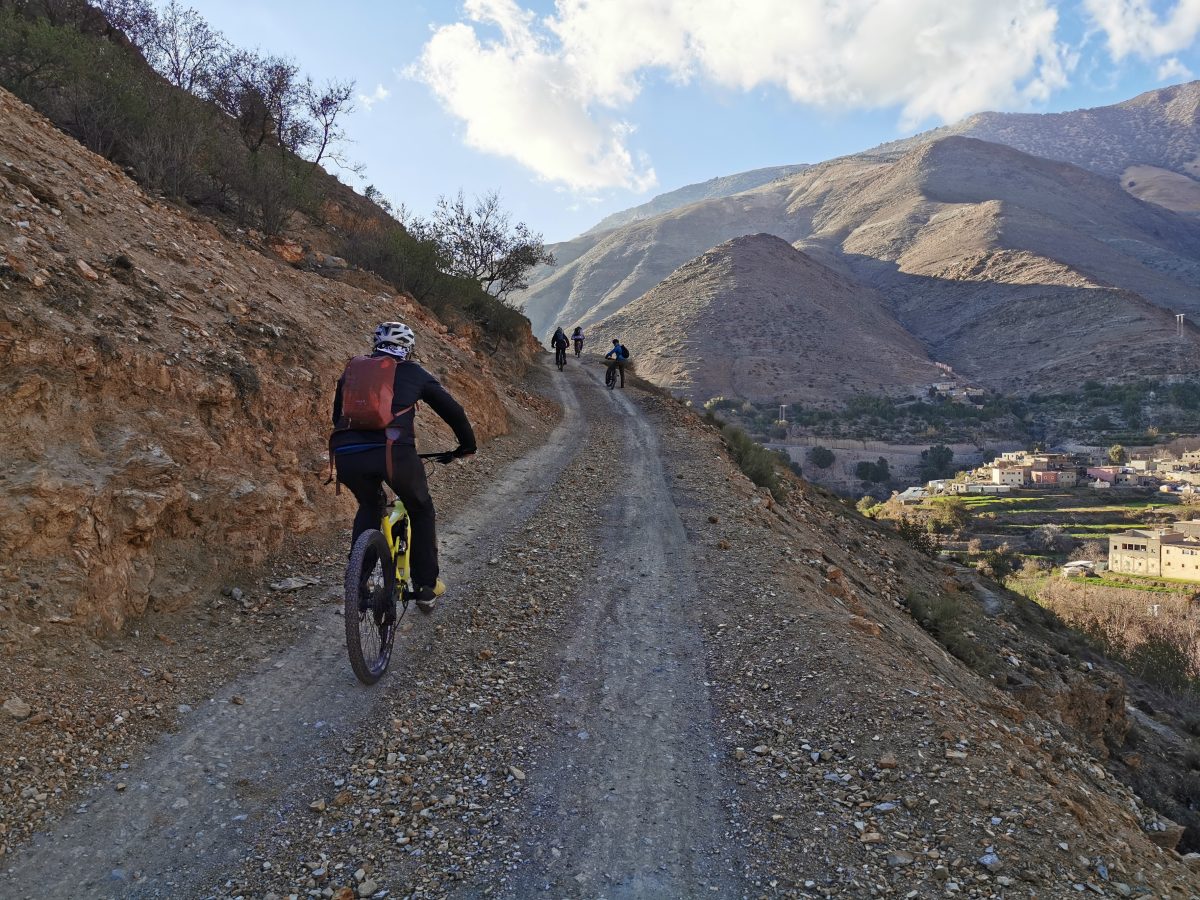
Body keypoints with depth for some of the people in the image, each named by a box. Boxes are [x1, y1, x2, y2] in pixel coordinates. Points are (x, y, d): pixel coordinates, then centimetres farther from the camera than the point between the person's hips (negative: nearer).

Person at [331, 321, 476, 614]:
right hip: (393, 451, -3)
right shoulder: (412, 372, 18)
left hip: (346, 453, 3)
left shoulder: (351, 371, 27)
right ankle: (426, 588, 24)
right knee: (422, 511, 24)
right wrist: (467, 444, 38)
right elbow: (452, 409, 23)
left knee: (369, 507, 34)